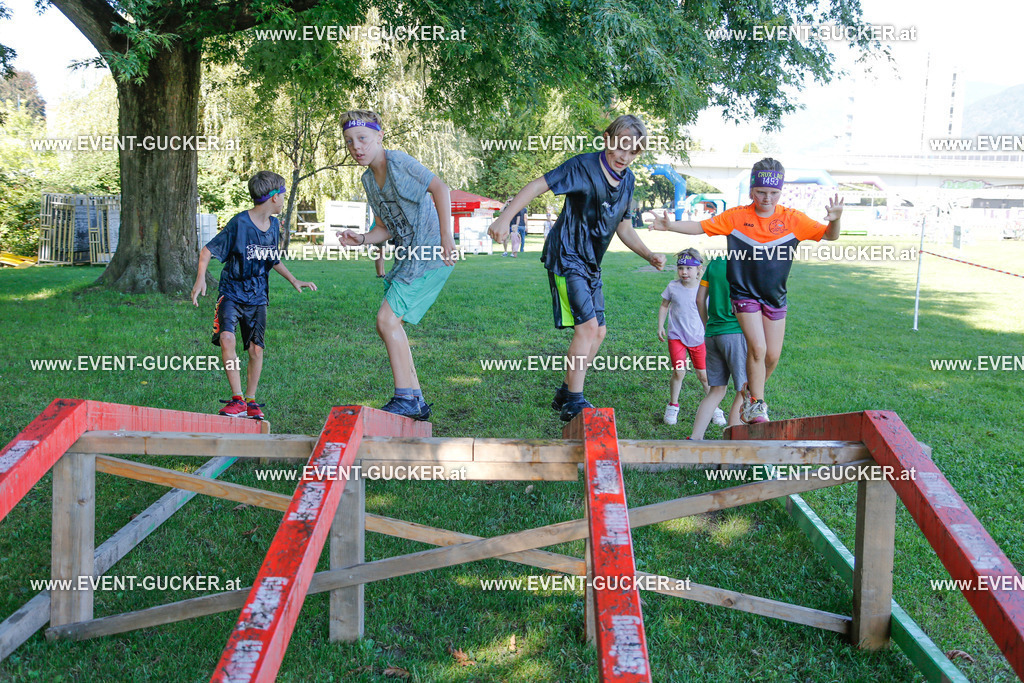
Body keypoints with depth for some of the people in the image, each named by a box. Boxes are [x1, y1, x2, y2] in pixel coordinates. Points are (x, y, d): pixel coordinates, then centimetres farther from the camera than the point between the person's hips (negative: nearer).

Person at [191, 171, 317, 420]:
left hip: (257, 297, 5)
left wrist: (294, 281, 17)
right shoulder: (239, 223, -14)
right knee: (227, 338, -24)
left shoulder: (274, 225, 6)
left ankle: (250, 402, 17)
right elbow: (208, 250, -11)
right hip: (231, 293, -5)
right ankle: (237, 399, -16)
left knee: (256, 350, 1)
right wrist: (201, 278, -24)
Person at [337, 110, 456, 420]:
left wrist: (445, 235, -27)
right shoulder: (368, 180, 16)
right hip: (408, 257, 10)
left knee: (387, 319, -14)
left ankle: (406, 398, -7)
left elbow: (440, 188, -20)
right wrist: (360, 239, -1)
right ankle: (416, 402, 14)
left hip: (430, 254, -9)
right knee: (388, 325, 8)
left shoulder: (398, 161, -10)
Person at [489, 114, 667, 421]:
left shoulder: (628, 180, 9)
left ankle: (565, 393, 24)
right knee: (587, 326, -18)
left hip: (590, 264, 9)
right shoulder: (583, 166, -14)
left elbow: (624, 228, 18)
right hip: (566, 257, -8)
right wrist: (505, 217, -31)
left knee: (598, 332, 10)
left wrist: (649, 255, 4)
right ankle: (574, 403, -10)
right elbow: (539, 185, -19)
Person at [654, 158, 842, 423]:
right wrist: (669, 225, -18)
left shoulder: (793, 219, -4)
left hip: (775, 297, 3)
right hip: (745, 294, -3)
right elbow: (700, 227, -4)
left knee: (772, 356, 6)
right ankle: (756, 404, -1)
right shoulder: (736, 217, -6)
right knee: (757, 348, -17)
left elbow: (830, 235, -4)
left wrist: (834, 221, -27)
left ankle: (750, 396, 31)